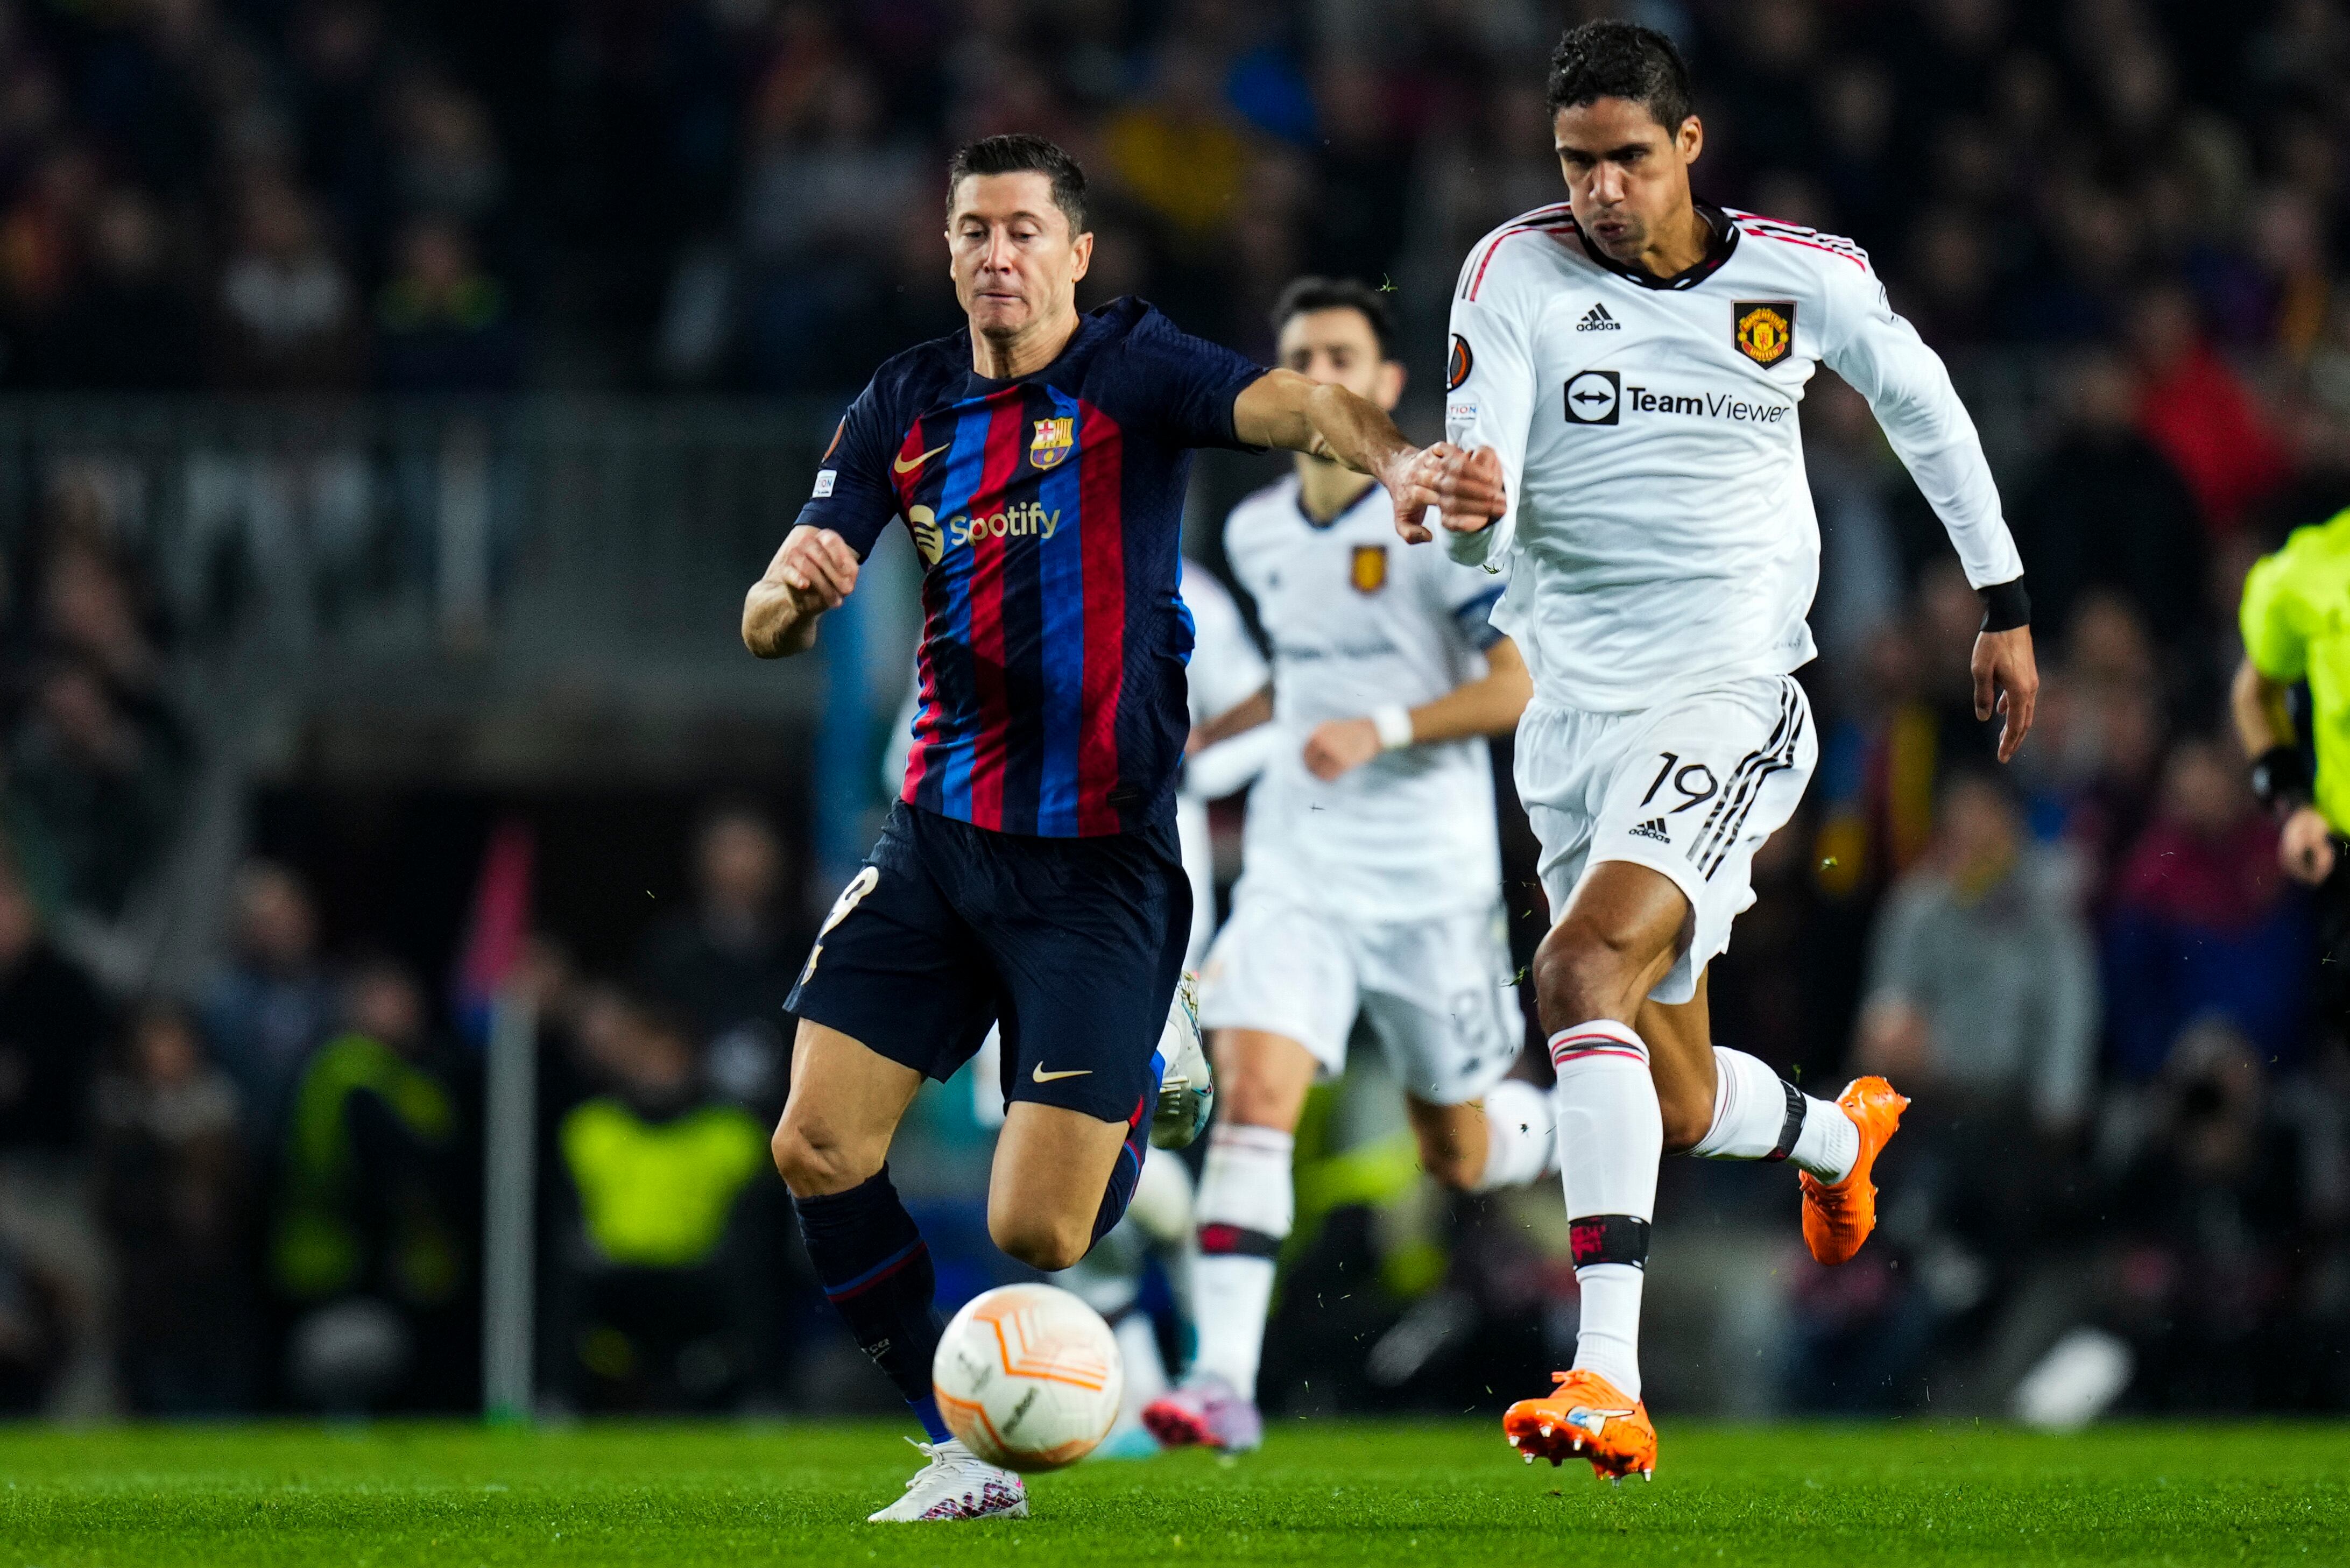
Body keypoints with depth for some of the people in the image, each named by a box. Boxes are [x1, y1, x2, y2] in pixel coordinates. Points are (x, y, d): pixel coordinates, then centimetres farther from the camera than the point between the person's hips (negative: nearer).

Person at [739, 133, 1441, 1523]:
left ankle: (1147, 1085, 26)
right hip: (940, 833, 5)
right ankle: (966, 1449, 10)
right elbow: (770, 626, 6)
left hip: (1100, 859, -5)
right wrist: (791, 591, -18)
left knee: (1037, 1235, -10)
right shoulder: (908, 404, 8)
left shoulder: (1133, 368, -6)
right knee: (818, 1152, -8)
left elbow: (1289, 402, -26)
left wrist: (1391, 457, -48)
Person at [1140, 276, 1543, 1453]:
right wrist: (1211, 730, 15)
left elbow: (1520, 687, -13)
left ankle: (1568, 1129, 47)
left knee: (1458, 1157, 10)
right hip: (1297, 873, 4)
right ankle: (1224, 1380, -25)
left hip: (1431, 881, -4)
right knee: (1252, 1095, -19)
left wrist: (1383, 729, -24)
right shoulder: (1256, 534, 8)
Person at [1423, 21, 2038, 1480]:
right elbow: (1483, 515, -12)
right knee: (1675, 1105, 10)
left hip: (1730, 691, -4)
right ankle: (1844, 1137, 49)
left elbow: (1923, 405, 18)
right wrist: (1466, 509, -37)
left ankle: (1612, 1381, -37)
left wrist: (2005, 604, 22)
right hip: (1574, 704, 4)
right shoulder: (1518, 272, -3)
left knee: (1586, 969, -29)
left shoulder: (1805, 277, -1)